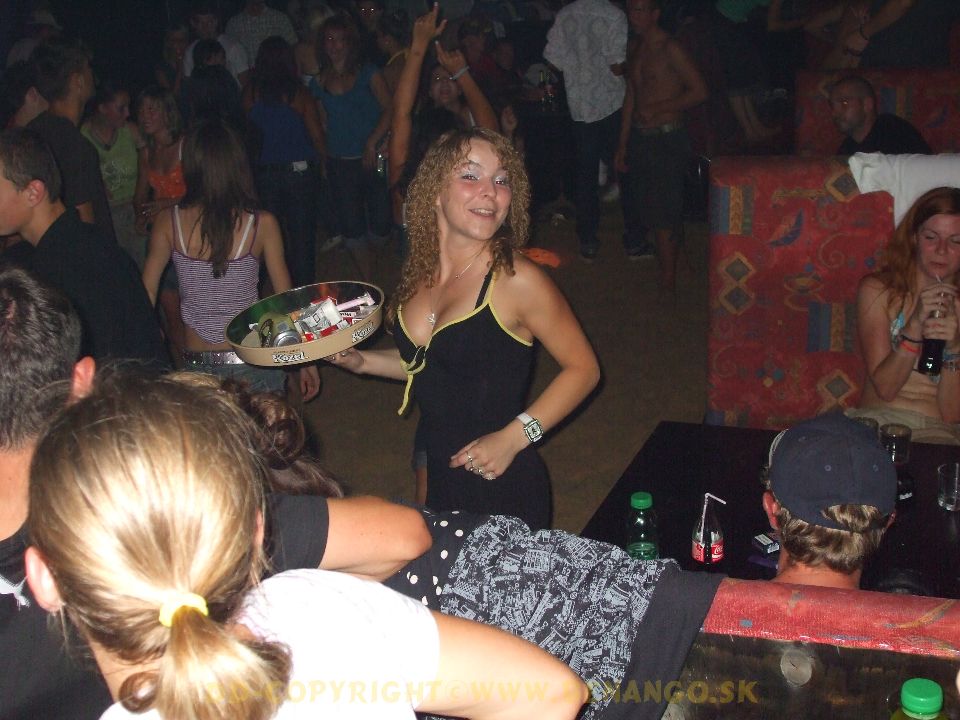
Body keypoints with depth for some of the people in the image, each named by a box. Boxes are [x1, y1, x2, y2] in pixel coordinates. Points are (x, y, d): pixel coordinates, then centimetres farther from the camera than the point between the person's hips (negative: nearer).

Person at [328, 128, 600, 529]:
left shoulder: (516, 280, -19)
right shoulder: (420, 270, 0)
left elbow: (583, 368, -11)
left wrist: (513, 437, -19)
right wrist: (362, 361, 0)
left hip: (502, 485, -6)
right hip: (435, 476, 6)